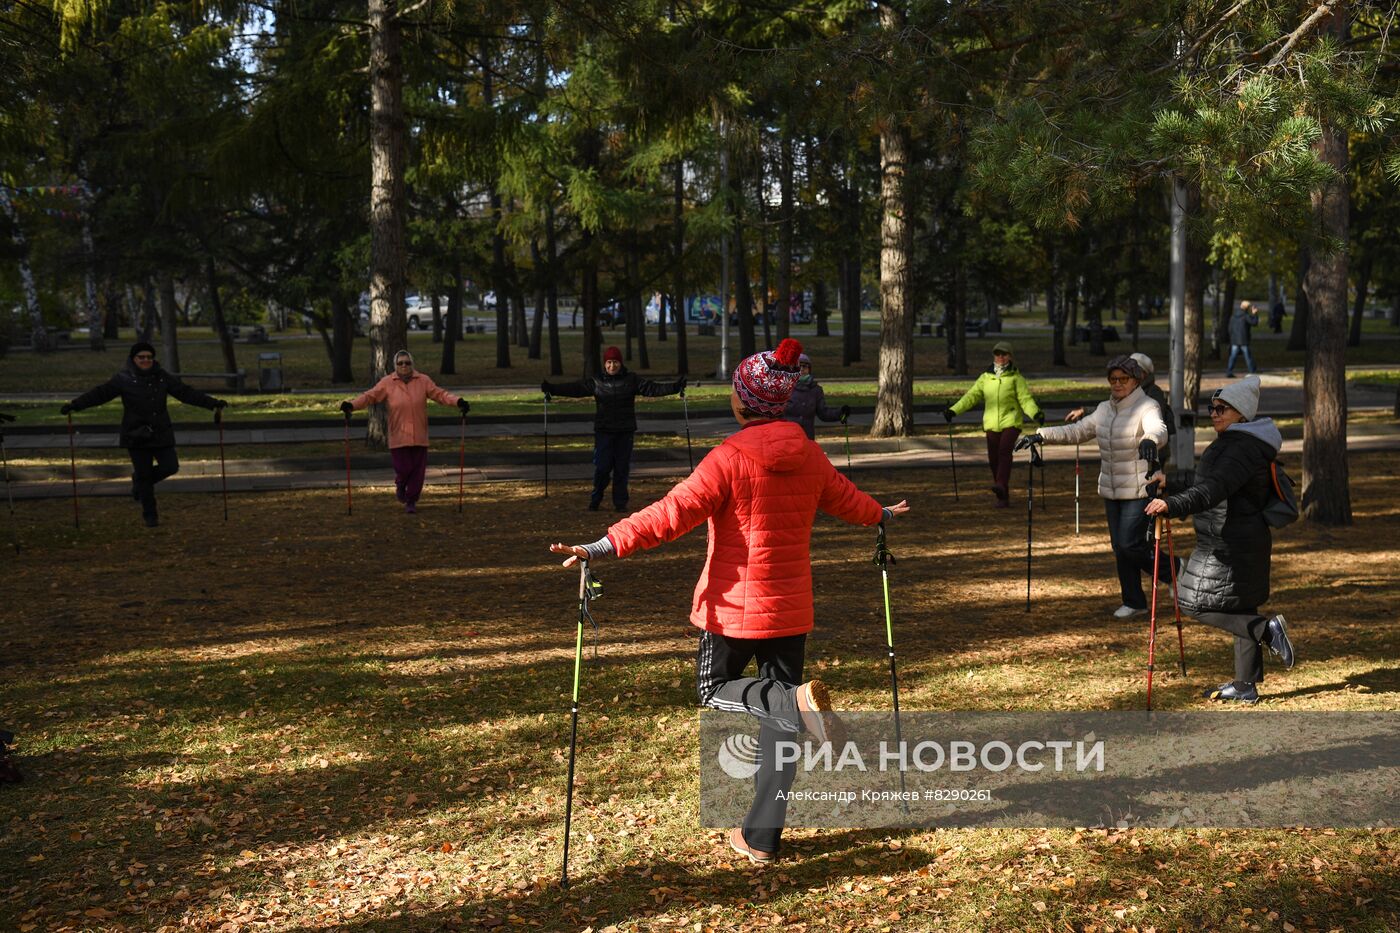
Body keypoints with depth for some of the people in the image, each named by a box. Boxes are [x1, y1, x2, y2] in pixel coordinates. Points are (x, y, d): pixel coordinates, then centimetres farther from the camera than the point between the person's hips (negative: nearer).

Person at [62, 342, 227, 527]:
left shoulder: (163, 377, 5)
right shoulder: (123, 379, -4)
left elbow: (187, 393, 6)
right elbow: (99, 394, -7)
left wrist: (213, 403, 1)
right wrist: (74, 405, -17)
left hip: (161, 434, 3)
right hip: (136, 435, -3)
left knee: (170, 467, -5)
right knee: (144, 475, 2)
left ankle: (139, 480, 25)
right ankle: (150, 515, 17)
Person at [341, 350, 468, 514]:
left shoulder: (423, 381, 3)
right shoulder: (387, 383, 0)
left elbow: (440, 394, -1)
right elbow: (369, 396, -5)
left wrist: (458, 402, -16)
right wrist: (351, 405, -20)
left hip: (419, 436, 2)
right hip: (398, 437, -1)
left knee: (418, 470, 2)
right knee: (403, 468, -5)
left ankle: (411, 501, 20)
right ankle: (400, 487, 30)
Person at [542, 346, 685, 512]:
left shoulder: (632, 380, 2)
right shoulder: (596, 382, 1)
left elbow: (652, 388, -4)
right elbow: (575, 388, -5)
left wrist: (675, 387, -15)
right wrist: (552, 389, -16)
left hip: (625, 431, 1)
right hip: (603, 431, -1)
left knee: (622, 468, 4)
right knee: (602, 467, -5)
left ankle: (620, 502, 14)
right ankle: (595, 500, 14)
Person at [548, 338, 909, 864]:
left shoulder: (731, 458, -15)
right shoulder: (808, 455, 4)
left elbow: (673, 513, -24)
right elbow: (844, 498, 21)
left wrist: (605, 547, -26)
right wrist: (882, 515, 43)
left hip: (735, 604, -5)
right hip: (791, 607, 6)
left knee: (714, 689, 15)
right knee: (777, 721, 11)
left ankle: (796, 701, -16)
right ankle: (762, 838, 13)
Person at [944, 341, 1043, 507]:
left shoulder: (1016, 378, 4)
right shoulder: (985, 377, 13)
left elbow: (1025, 398, -5)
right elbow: (971, 396, 8)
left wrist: (1035, 413, -24)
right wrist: (953, 410, -4)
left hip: (1011, 422, -4)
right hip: (992, 423, 4)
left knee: (1004, 450, -26)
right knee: (993, 459, 1)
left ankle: (1001, 485, -38)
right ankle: (1003, 497, 13)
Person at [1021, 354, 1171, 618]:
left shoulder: (1147, 407, -12)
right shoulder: (1105, 410, 10)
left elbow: (1159, 428, -32)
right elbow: (1077, 431, 16)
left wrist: (1150, 438, -57)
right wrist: (1040, 436, 6)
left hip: (1140, 490, -7)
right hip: (1112, 490, 7)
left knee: (1130, 545, -12)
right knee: (1120, 548, 9)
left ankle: (1171, 571, 14)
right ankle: (1133, 602, 20)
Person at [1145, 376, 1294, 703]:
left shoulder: (1242, 448, -19)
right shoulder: (1234, 443, 15)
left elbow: (1214, 488, -34)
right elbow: (1205, 479, 30)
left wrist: (1173, 505, -45)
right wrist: (1171, 481, 36)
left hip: (1230, 546, -11)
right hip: (1245, 541, 11)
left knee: (1197, 605, -7)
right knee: (1241, 612, 14)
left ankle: (1267, 628, -9)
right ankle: (1245, 686, 20)